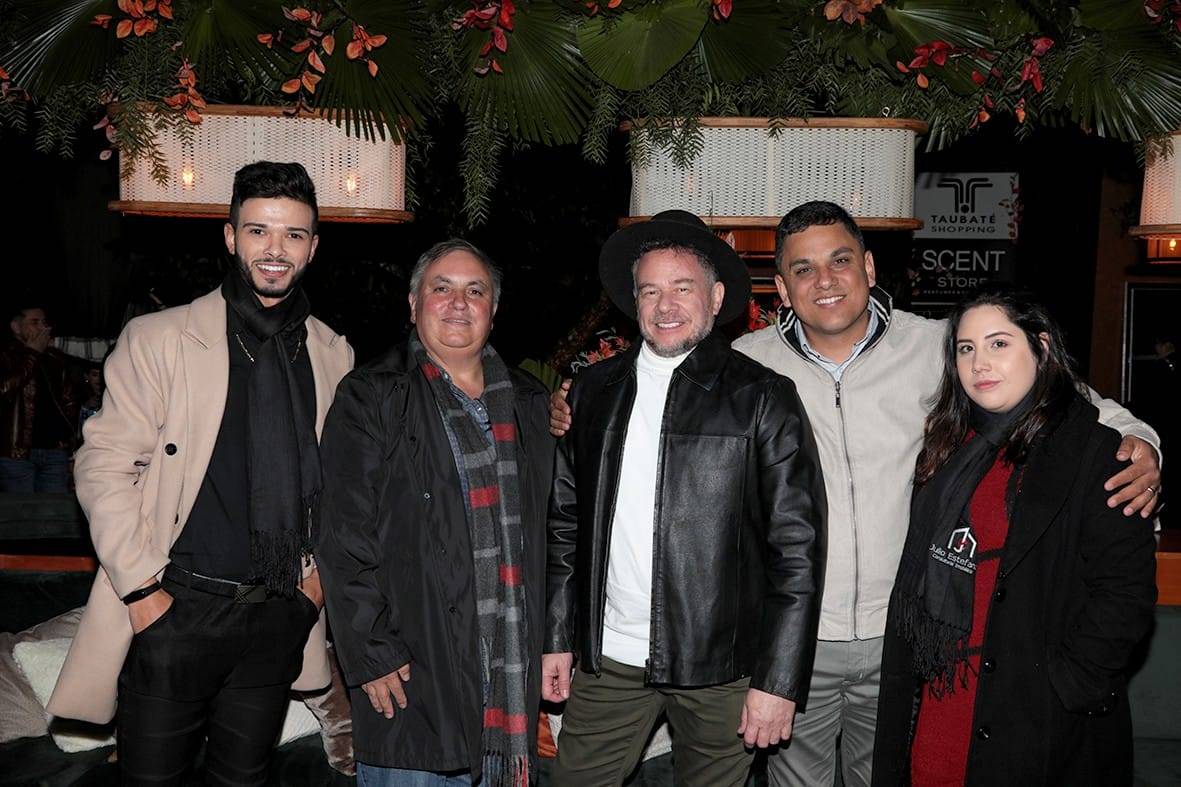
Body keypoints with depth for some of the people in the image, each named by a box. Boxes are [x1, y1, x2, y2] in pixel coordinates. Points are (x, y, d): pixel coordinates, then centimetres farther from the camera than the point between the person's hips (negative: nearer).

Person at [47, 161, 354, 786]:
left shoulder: (333, 355, 7)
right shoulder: (157, 339, -4)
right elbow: (104, 466, -6)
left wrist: (321, 570, 7)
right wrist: (142, 589, -10)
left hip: (279, 616, 3)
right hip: (175, 610, -3)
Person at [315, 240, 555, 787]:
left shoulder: (528, 403, 12)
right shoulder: (371, 399, -3)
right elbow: (344, 541, -8)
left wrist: (550, 644, 13)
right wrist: (372, 656, -13)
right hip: (411, 679, -4)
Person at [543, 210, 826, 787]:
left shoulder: (763, 397, -6)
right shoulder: (593, 390, 7)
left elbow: (797, 546, -8)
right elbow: (564, 521, 10)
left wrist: (778, 680, -12)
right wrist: (557, 640, 7)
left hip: (719, 665, -3)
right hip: (607, 658, 3)